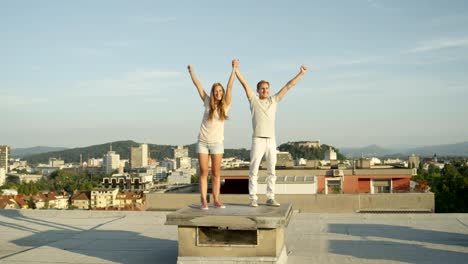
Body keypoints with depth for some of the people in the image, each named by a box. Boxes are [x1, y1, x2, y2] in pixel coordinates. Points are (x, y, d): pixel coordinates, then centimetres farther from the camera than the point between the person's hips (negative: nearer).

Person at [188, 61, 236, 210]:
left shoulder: (225, 105, 0)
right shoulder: (208, 102, 3)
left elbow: (229, 86, -7)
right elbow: (198, 85, 6)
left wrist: (234, 69, -11)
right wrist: (191, 71, 9)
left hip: (217, 143, 0)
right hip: (203, 142, 1)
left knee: (216, 173, 3)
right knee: (203, 173, 0)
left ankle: (216, 200, 6)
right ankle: (204, 201, 1)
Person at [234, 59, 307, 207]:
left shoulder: (274, 100, 12)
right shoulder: (253, 100, 4)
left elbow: (288, 86, 11)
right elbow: (244, 83, -3)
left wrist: (301, 73, 10)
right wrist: (235, 69, -9)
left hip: (271, 141, 4)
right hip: (258, 140, -4)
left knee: (271, 171, 6)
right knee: (254, 171, -3)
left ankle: (270, 198, 12)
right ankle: (253, 199, 2)